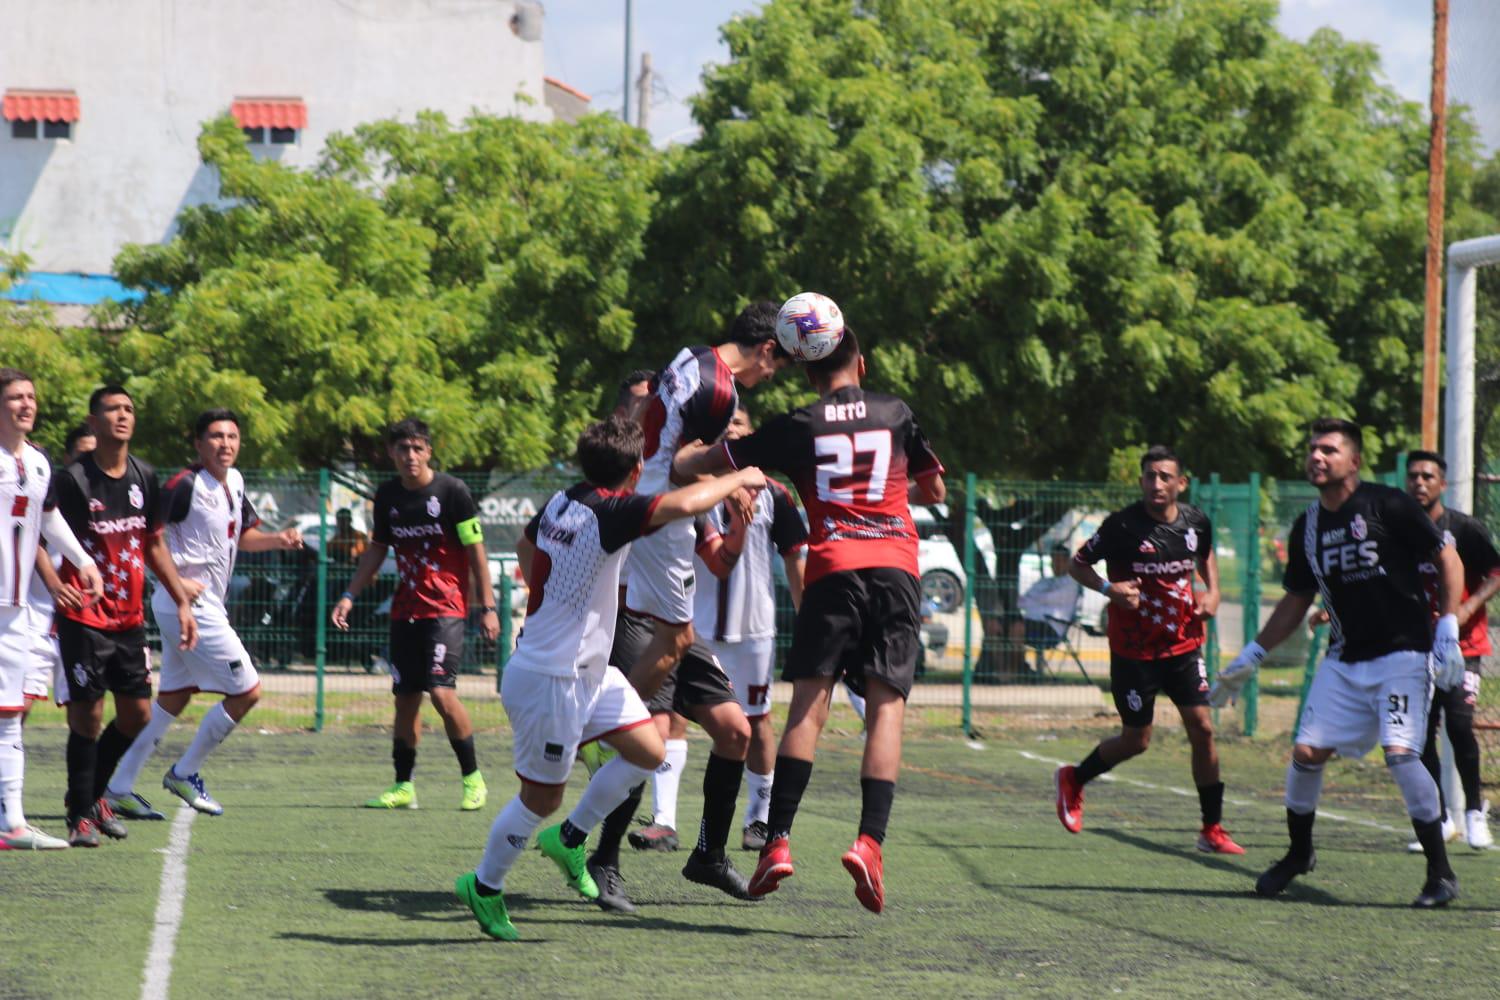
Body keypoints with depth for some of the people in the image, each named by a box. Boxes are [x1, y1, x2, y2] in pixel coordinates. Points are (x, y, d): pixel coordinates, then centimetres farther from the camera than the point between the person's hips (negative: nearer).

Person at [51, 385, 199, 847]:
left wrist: (183, 602, 14)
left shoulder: (144, 477, 8)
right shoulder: (72, 478, -10)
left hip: (130, 618, 6)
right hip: (84, 618, -6)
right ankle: (80, 814, 8)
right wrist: (59, 588, -24)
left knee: (137, 714, 8)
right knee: (87, 715, -5)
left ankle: (95, 793, 28)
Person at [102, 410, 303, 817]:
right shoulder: (185, 485, -15)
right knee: (246, 691, -6)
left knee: (172, 699, 13)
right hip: (190, 604, -9)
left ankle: (119, 788, 16)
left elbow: (242, 536, 25)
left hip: (204, 606, 9)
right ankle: (185, 773, 7)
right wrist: (175, 581, -24)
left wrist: (279, 538, 7)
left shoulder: (234, 482, 12)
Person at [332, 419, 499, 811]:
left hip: (446, 608, -6)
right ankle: (403, 786, 14)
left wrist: (487, 607, -7)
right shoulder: (387, 496, 8)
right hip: (405, 611, 6)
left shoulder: (452, 491, -8)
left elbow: (475, 550, -4)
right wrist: (349, 596, 14)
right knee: (405, 698, 5)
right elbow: (377, 549, 20)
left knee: (441, 692, -17)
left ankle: (472, 778, -5)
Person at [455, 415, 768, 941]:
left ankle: (569, 838, 22)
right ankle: (483, 887, 21)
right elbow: (681, 504, -38)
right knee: (541, 797, 3)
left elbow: (526, 545, 22)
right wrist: (737, 479, -21)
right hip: (550, 680, -9)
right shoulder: (610, 511, -24)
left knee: (648, 751, 9)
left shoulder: (564, 500, 3)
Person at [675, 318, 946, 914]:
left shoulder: (797, 428, 9)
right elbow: (934, 491, 28)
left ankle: (777, 840, -13)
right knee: (886, 705, -2)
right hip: (897, 568, 1)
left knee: (809, 703, -2)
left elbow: (693, 464, 11)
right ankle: (870, 840, -19)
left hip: (833, 569, -1)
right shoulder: (896, 413, 15)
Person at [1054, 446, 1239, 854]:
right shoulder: (1122, 525, -15)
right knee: (1136, 740, 2)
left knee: (1202, 728, -5)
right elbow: (1077, 564, -5)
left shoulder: (1196, 522, -1)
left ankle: (1212, 830, 3)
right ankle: (1073, 780, 31)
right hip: (1134, 650, -4)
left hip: (1183, 644, 4)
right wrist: (1108, 588, -22)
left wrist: (1212, 592, 5)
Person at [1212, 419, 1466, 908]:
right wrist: (1250, 657, 17)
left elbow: (1448, 561, -5)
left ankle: (1441, 873, -10)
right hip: (1344, 660, 6)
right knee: (1306, 752, 0)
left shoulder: (1387, 505, -9)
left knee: (1400, 752, -20)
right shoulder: (1307, 527, 8)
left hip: (1401, 652, -6)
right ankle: (1299, 854, 24)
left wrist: (1447, 630, -12)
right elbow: (1296, 602, 19)